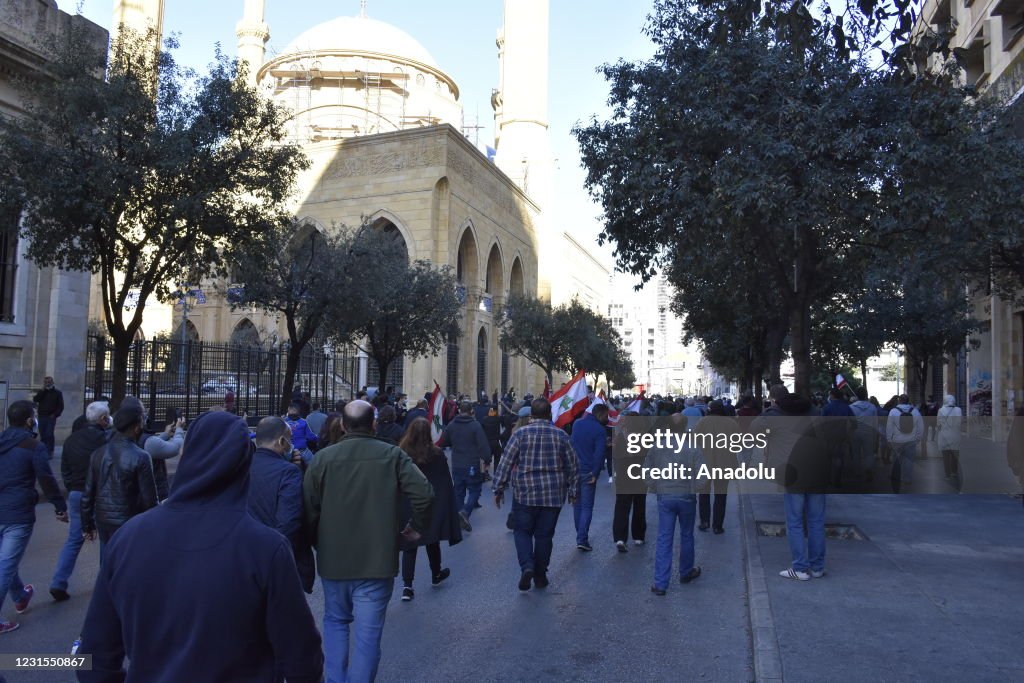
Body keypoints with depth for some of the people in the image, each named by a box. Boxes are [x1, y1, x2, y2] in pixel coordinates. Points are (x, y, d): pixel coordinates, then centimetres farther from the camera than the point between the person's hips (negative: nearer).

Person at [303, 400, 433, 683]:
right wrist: (417, 527, 2)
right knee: (368, 632, 7)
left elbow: (309, 509, -2)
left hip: (334, 558, 2)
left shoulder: (323, 457, -3)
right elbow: (424, 493, -15)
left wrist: (319, 544, 15)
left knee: (335, 621, 23)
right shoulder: (393, 455, -6)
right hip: (377, 559, -2)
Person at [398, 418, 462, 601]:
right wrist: (446, 509, 3)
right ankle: (436, 575, 37)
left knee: (409, 545, 5)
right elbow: (446, 485, -5)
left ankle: (407, 585, -2)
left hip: (407, 508, 0)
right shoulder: (437, 455, -10)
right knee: (432, 542, 18)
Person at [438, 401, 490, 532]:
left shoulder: (451, 425, 3)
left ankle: (459, 521, 17)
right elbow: (483, 445, -17)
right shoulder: (475, 425, -11)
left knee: (458, 492, 14)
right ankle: (465, 512, -17)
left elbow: (442, 443, 10)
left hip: (456, 466, 5)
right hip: (472, 466, -4)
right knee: (474, 490, 6)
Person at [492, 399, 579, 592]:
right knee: (544, 535, 11)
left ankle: (527, 566, -10)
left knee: (522, 531, 11)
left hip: (525, 493, -2)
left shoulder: (520, 433, -6)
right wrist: (573, 491, 17)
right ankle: (540, 576, 19)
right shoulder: (561, 435, 1)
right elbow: (573, 466, 6)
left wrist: (499, 489, 2)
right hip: (553, 495, 2)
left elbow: (505, 463, -7)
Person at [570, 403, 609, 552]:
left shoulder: (577, 424, 7)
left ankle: (581, 536, 22)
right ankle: (582, 539, -6)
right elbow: (599, 454, -20)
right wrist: (595, 473, -14)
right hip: (587, 473, -6)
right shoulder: (600, 430, -13)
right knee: (587, 507, 0)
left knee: (577, 505, 16)